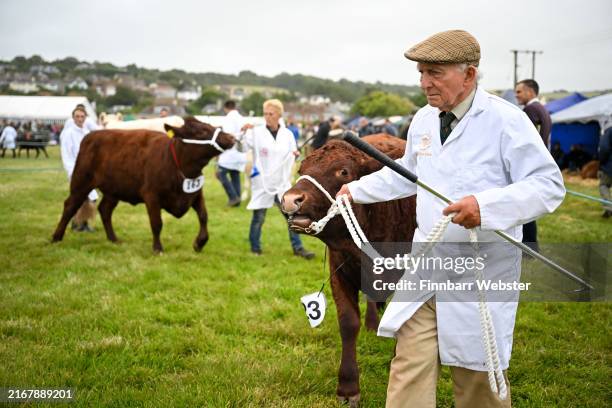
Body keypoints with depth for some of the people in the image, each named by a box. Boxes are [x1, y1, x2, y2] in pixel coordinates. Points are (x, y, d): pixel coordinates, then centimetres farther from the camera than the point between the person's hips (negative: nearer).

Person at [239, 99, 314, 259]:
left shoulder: (287, 134, 3)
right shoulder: (256, 132, -7)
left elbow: (291, 158, 11)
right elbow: (241, 148, -18)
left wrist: (296, 155, -11)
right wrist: (242, 133, -34)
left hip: (282, 183, 3)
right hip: (262, 182, -3)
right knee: (258, 217, 4)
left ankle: (298, 247, 16)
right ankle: (255, 248, 20)